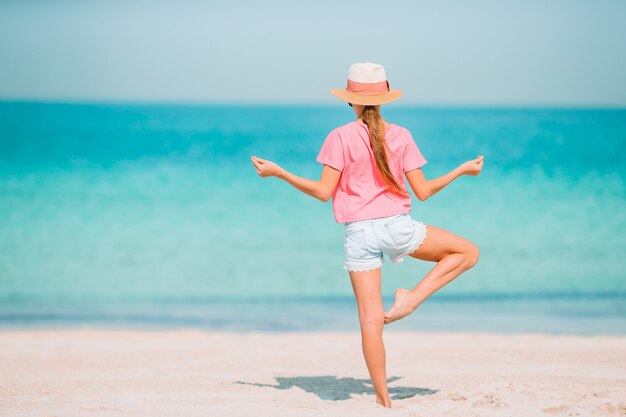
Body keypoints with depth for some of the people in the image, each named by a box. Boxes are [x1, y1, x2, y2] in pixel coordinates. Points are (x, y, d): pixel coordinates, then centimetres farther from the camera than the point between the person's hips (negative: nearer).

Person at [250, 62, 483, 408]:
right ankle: (411, 298, 2)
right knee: (468, 252, 19)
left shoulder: (341, 137, -5)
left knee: (371, 319, 3)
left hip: (359, 234, 0)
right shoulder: (400, 136, 1)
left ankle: (383, 400, 1)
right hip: (398, 226, 0)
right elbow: (422, 191, 2)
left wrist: (277, 172, 0)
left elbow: (323, 191, -8)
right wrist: (462, 170, 17)